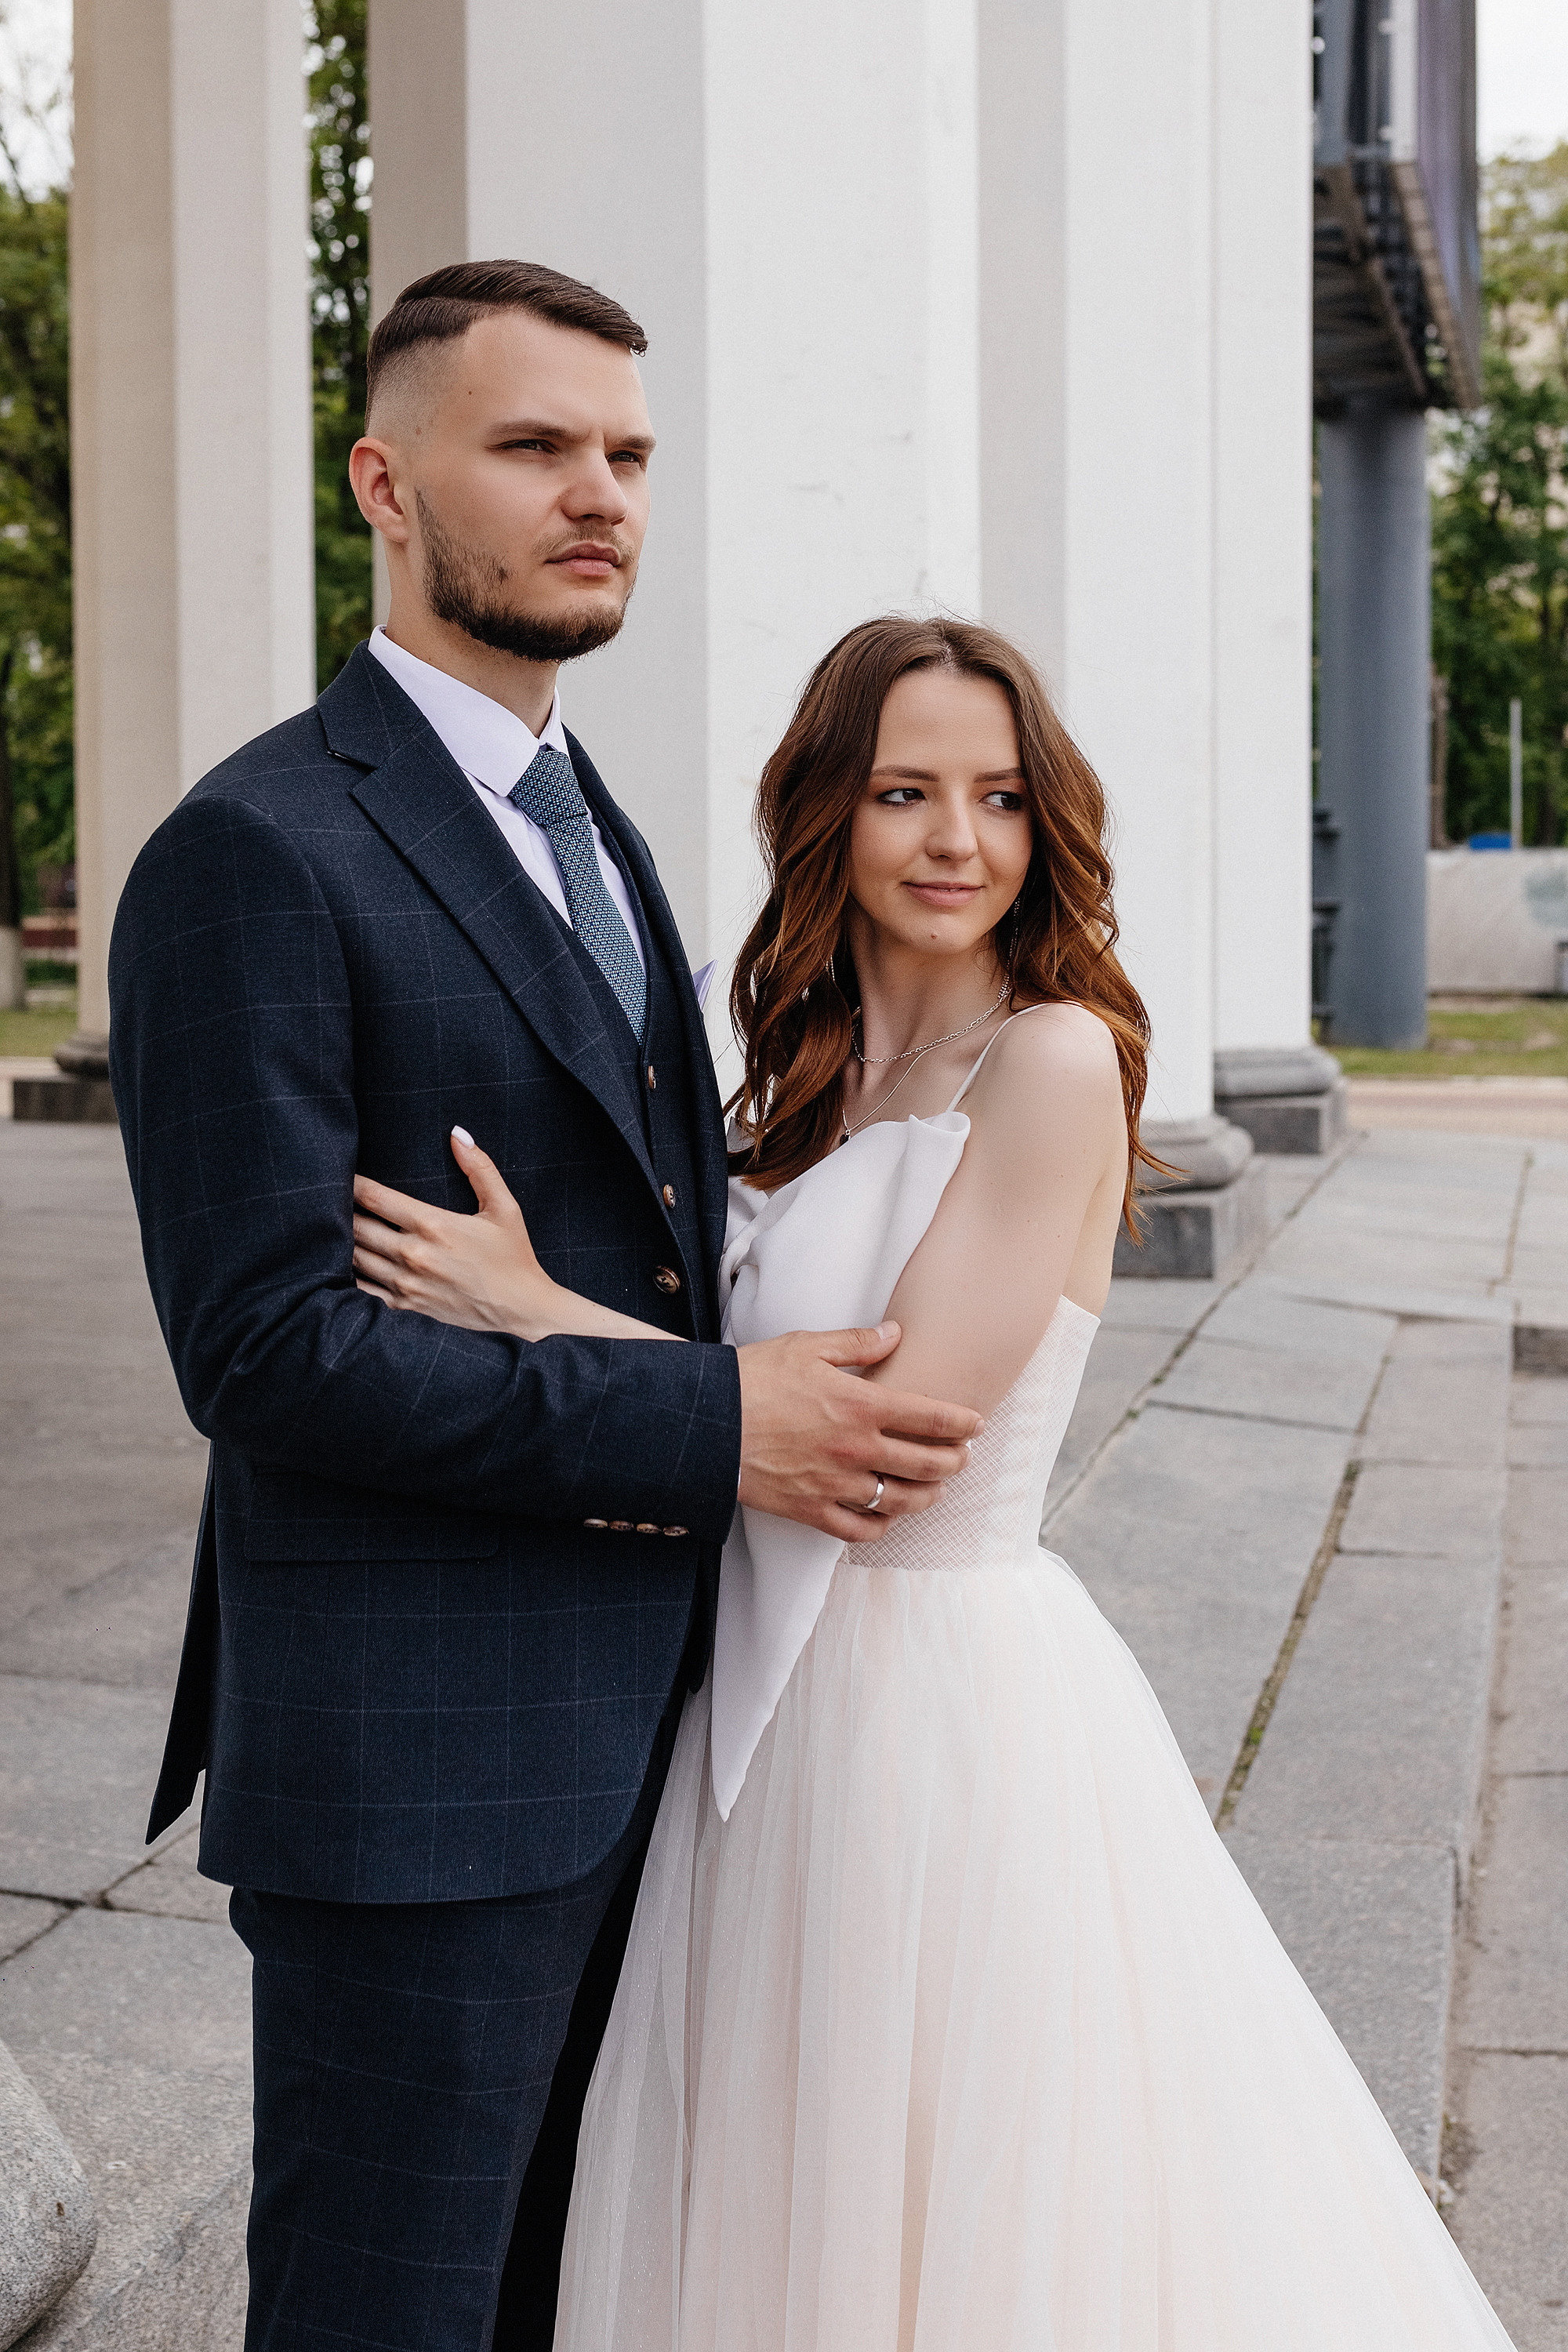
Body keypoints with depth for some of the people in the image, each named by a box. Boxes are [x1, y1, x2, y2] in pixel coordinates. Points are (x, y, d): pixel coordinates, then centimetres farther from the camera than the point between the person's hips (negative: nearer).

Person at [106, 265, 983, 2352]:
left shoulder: (591, 828, 14)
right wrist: (711, 1426, -21)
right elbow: (264, 1350, -22)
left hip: (625, 1719, 9)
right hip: (413, 1764, -8)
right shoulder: (257, 855, -15)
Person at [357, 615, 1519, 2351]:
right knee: (802, 2202, 21)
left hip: (953, 1692, -7)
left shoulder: (1055, 1056, -15)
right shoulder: (812, 1078, 8)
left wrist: (536, 1307, -18)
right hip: (781, 1691, 7)